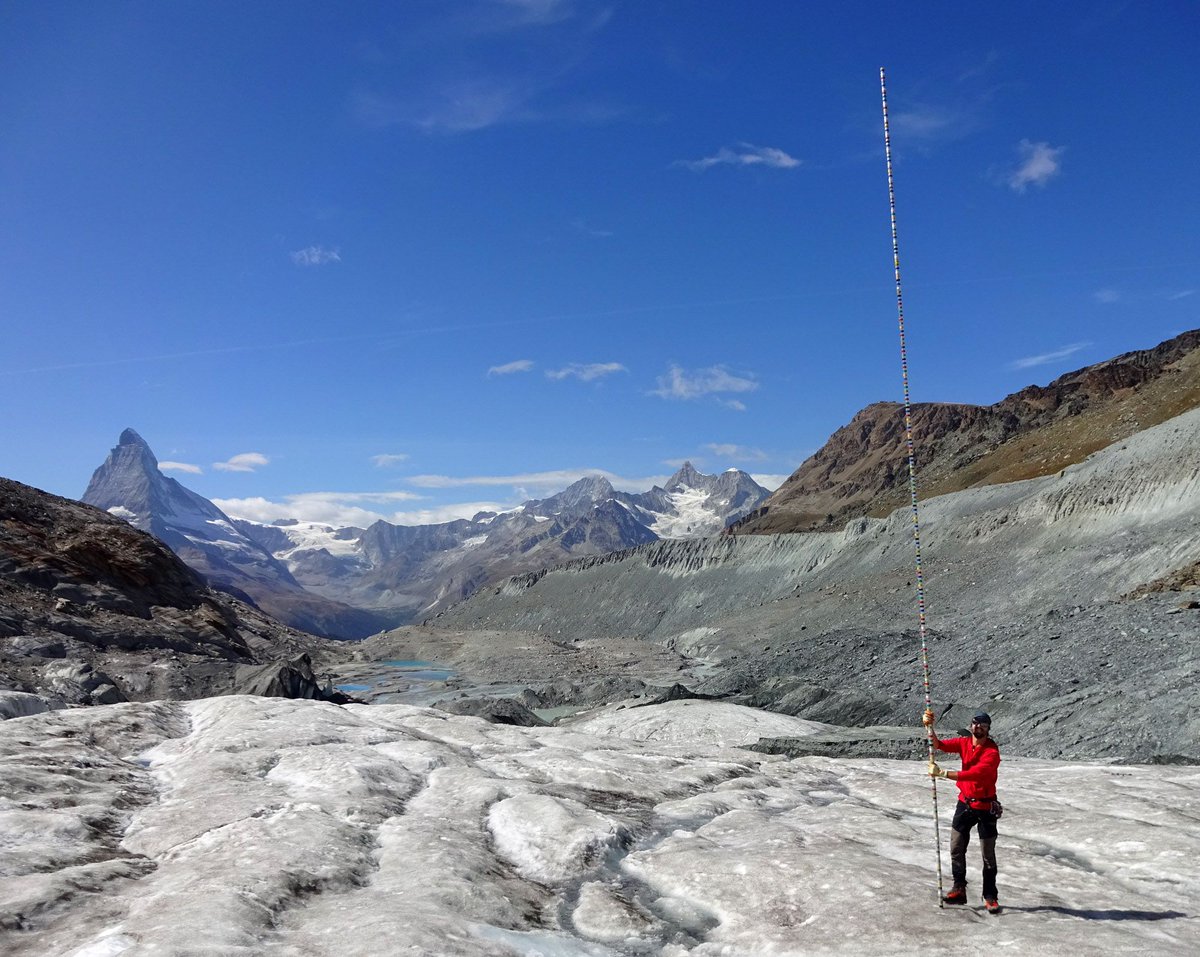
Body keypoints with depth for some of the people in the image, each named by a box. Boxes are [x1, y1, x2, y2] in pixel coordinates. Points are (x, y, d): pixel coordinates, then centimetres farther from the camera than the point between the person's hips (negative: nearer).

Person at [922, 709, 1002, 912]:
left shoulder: (992, 752, -19)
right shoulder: (964, 743, 0)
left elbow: (974, 773, -31)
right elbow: (940, 745, -12)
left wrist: (942, 773, -37)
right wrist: (929, 727, -30)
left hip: (985, 807, -5)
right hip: (964, 803, 5)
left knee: (988, 854, 3)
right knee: (956, 848, 8)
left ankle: (990, 897, 14)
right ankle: (959, 890, 19)